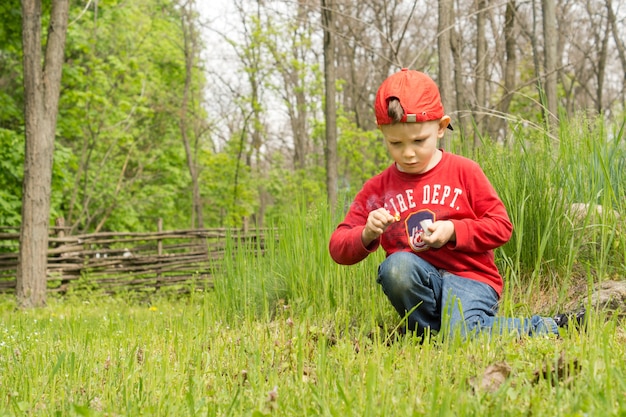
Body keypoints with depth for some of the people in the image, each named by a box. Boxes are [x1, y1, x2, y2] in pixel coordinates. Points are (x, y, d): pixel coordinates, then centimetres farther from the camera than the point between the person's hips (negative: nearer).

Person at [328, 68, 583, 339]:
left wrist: (454, 231, -14)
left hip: (470, 277, -2)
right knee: (397, 265, -33)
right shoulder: (377, 189, 5)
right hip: (418, 283, 2)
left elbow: (501, 226, 0)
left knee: (463, 334, -32)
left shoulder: (464, 172, 2)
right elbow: (339, 248, 4)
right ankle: (431, 333, -12)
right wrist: (367, 235, -18)